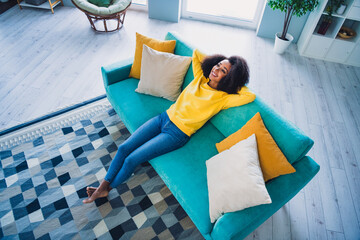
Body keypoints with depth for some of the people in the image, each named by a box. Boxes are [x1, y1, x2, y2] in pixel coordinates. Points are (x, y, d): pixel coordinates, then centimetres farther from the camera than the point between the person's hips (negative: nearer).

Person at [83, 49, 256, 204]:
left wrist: (237, 84, -9)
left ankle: (109, 188, 20)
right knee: (124, 148, -1)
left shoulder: (222, 98, -13)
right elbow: (196, 53, 13)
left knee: (131, 160, -9)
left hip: (177, 134, -6)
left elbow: (250, 96, -25)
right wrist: (213, 60, 8)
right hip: (164, 118, 6)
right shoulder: (200, 78, 3)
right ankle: (103, 185, 18)